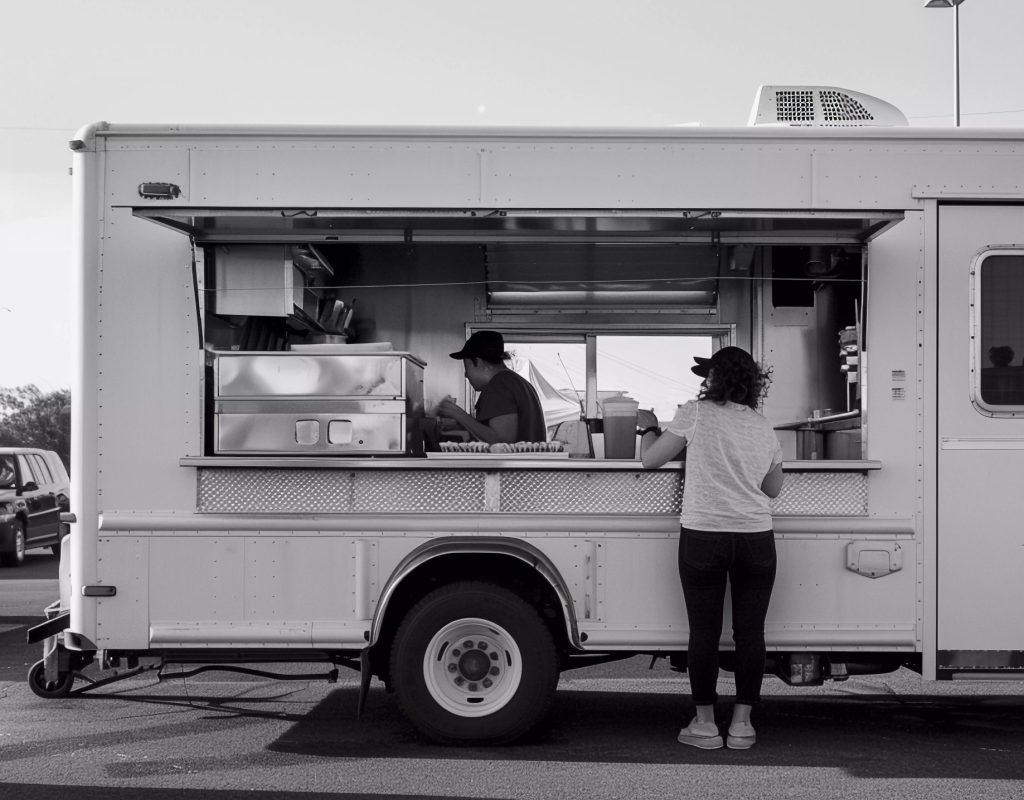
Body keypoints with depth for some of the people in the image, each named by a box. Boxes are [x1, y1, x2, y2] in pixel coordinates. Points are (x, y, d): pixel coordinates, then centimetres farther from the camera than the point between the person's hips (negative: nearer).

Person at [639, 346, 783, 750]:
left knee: (704, 632, 5)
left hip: (703, 535, -3)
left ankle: (704, 724, 11)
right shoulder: (764, 428, 9)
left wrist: (648, 427, 21)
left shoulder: (696, 414, -4)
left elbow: (650, 459, 3)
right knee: (750, 632, 7)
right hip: (756, 538, 3)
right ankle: (741, 724, 12)